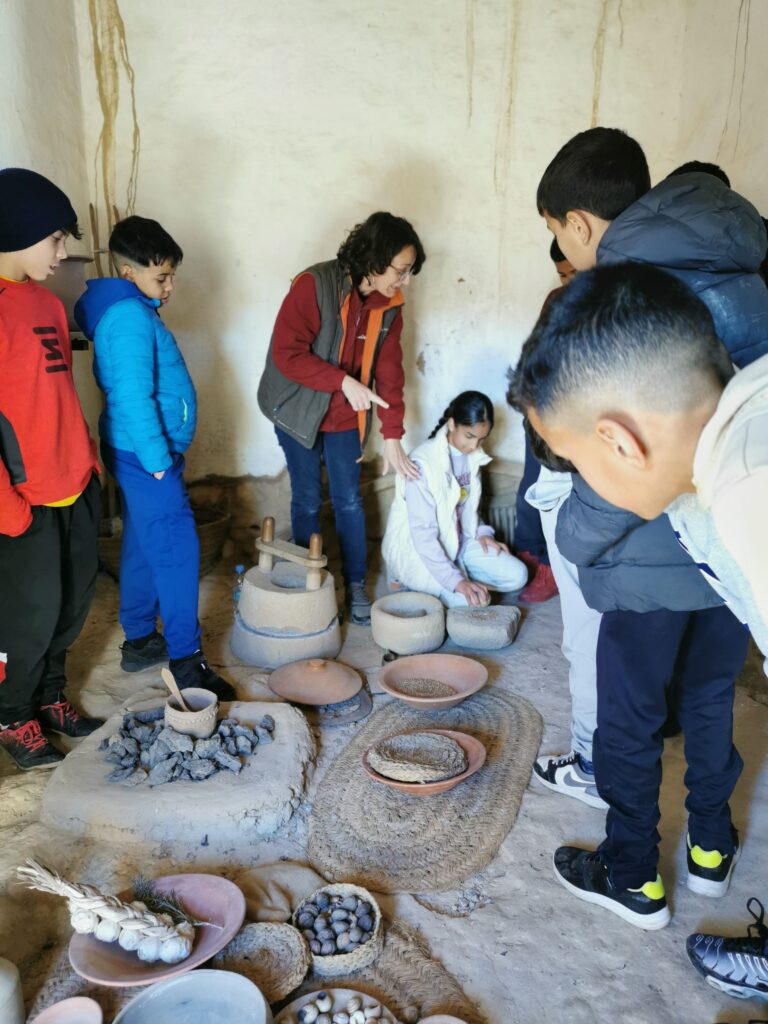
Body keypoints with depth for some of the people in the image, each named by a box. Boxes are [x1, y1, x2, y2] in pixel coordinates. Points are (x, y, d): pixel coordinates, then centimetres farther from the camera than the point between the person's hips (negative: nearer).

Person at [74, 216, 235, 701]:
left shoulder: (129, 311, 15)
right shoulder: (130, 317, -17)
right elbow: (132, 397, -24)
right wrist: (158, 459, -20)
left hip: (139, 452, 11)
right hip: (146, 454, -11)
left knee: (143, 546, 16)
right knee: (176, 549, -7)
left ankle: (139, 640, 28)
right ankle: (186, 660, 0)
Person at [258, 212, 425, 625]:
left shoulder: (389, 306, -3)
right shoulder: (313, 286, -21)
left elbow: (389, 373, 0)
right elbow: (286, 354, -26)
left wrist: (392, 436, -4)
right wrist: (344, 381, -33)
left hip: (346, 419, 4)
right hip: (299, 412, -4)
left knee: (349, 501, 8)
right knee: (308, 501, 7)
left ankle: (356, 585, 22)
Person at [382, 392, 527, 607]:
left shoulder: (473, 456, -2)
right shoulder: (423, 463, -25)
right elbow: (423, 534, -28)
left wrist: (482, 533, -5)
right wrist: (457, 581, -34)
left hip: (457, 541, 8)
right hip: (416, 549, -8)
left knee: (516, 576, -3)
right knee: (471, 601, -24)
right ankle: (410, 580, 0)